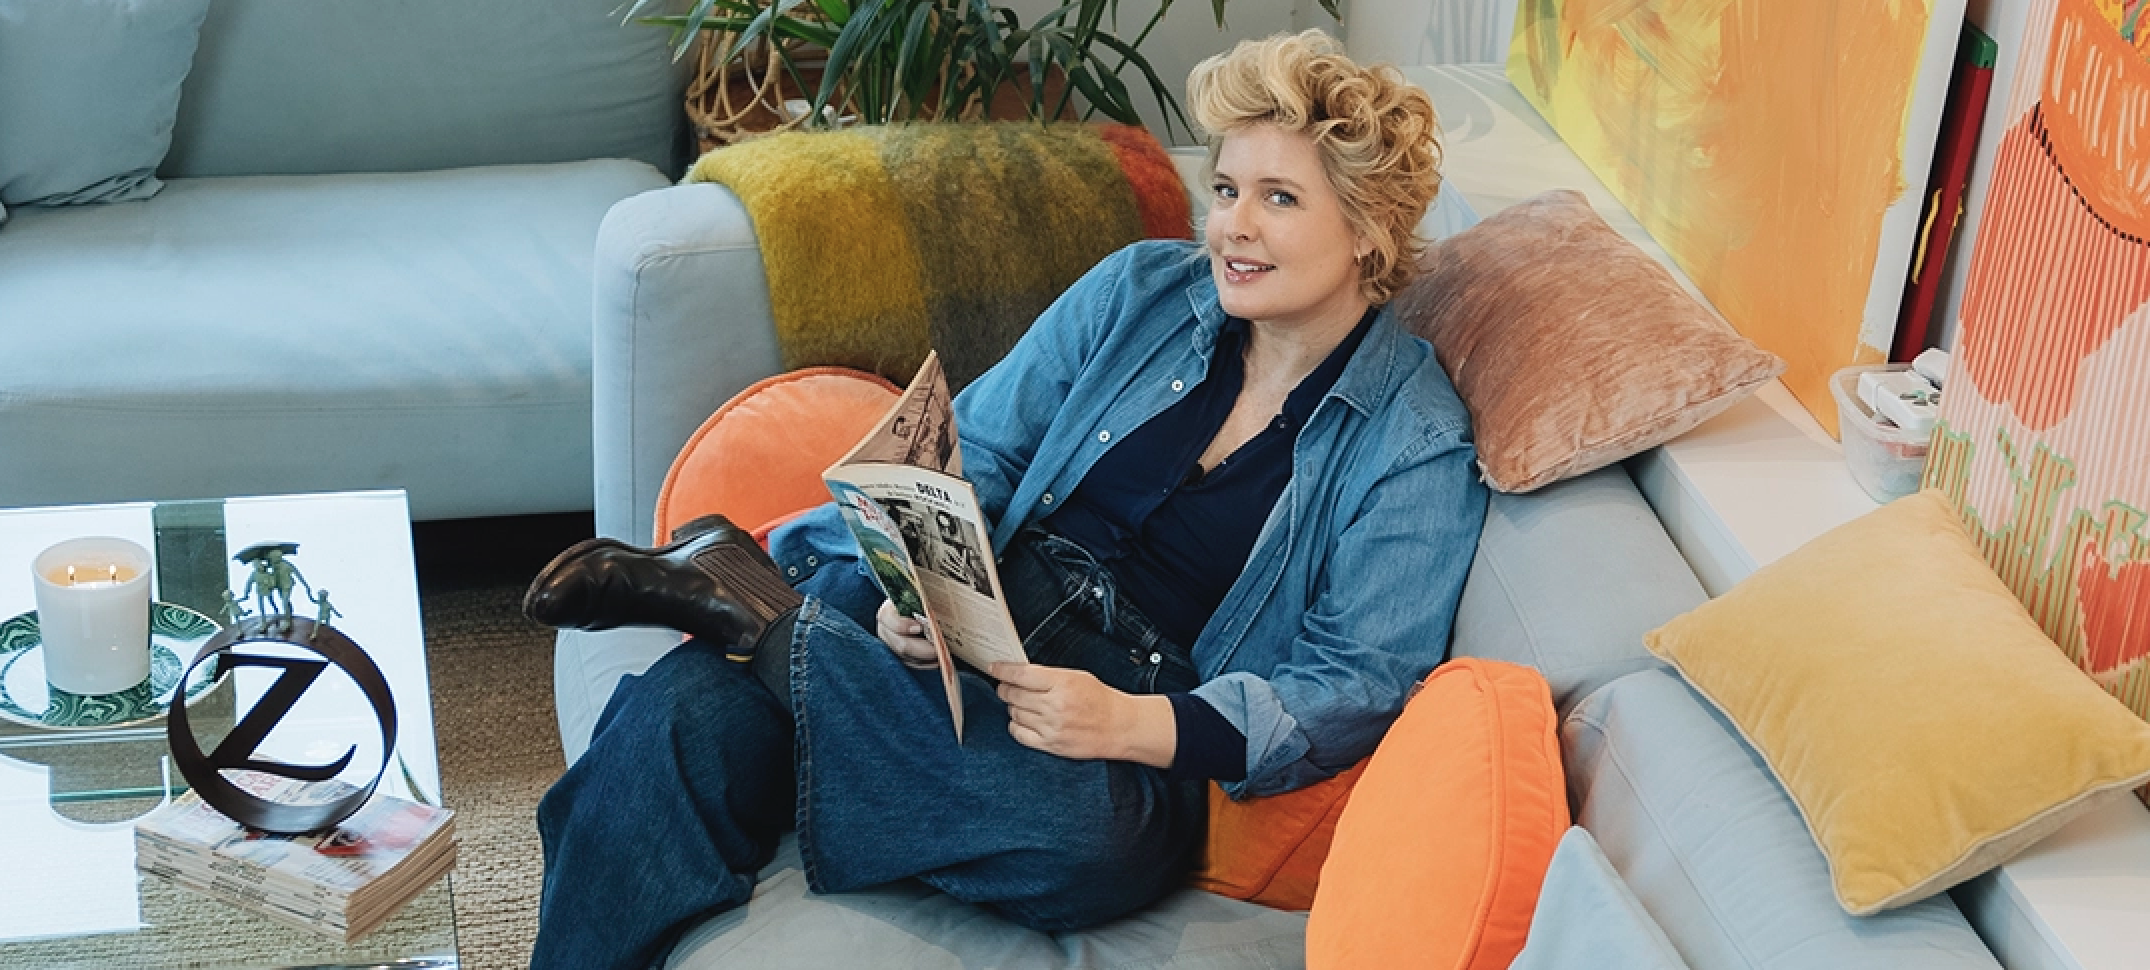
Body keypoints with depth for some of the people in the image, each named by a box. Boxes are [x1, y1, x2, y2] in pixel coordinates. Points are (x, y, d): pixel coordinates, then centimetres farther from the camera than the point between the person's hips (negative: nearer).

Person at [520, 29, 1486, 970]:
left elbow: (1358, 684, -8)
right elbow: (979, 451, 10)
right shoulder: (1141, 290, 10)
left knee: (1079, 831, -41)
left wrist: (1136, 724, -24)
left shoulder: (1417, 449, 0)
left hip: (1141, 715, -2)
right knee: (686, 706, -26)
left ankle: (751, 603, -26)